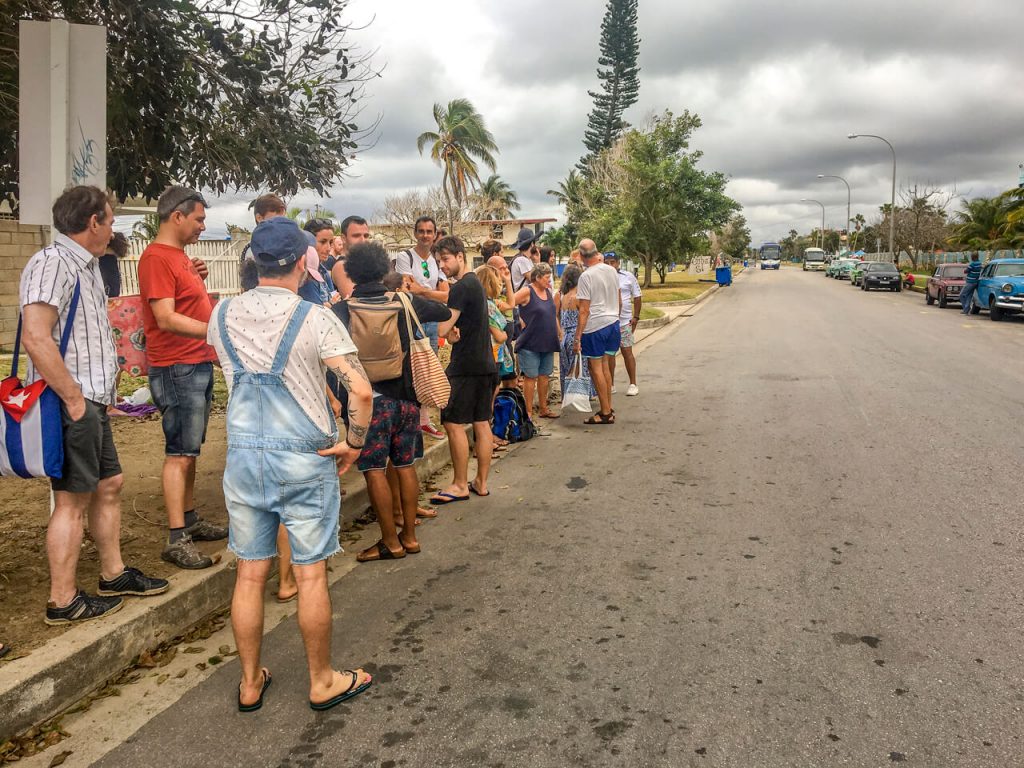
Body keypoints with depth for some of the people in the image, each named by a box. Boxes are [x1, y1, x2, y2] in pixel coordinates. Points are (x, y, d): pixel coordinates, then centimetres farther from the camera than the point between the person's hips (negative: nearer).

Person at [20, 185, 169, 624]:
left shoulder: (84, 266, 16)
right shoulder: (53, 263, -15)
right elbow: (36, 338, -25)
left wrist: (101, 395, 17)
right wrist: (74, 398, -21)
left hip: (92, 403, 10)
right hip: (70, 405, -10)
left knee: (109, 484, 16)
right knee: (73, 500, -2)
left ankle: (113, 575, 30)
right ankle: (63, 602, 10)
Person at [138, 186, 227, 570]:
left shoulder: (179, 254, 15)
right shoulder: (156, 257, -15)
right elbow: (166, 318, -24)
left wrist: (196, 277, 9)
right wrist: (215, 330, -31)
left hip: (199, 363, 10)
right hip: (177, 368, -10)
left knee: (190, 448, 15)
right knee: (180, 452, -7)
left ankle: (190, 520, 26)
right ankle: (177, 540, -3)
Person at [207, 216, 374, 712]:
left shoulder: (223, 314, 1)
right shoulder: (316, 319, -13)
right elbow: (360, 390, -20)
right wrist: (354, 444, -7)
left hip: (243, 456, 4)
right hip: (305, 459, -4)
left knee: (250, 574, 13)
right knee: (311, 574, 8)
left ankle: (250, 683, 28)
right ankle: (322, 682, 23)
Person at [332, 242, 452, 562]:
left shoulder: (343, 308, -9)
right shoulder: (405, 302, 1)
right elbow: (445, 312, 13)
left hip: (372, 398, -4)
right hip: (407, 395, 4)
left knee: (374, 469, 3)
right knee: (406, 465, 12)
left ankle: (391, 542, 7)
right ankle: (409, 536, 19)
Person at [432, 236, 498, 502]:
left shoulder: (461, 287, -14)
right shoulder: (476, 283, 17)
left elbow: (442, 329, -21)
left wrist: (450, 331, -1)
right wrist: (453, 332, -4)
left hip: (466, 367, -10)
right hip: (486, 365, 10)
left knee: (454, 423, -3)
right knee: (481, 423, 11)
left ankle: (460, 485, 3)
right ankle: (481, 482, 17)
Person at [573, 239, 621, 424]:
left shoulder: (586, 276, -15)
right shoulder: (612, 271, 5)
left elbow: (584, 310, -16)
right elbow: (619, 301, 15)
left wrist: (578, 336, -13)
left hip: (595, 326, -7)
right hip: (613, 323, 7)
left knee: (596, 369, 1)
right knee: (604, 366, 15)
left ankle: (605, 413, 5)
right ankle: (608, 409, 18)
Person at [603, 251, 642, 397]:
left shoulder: (628, 277, 0)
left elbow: (637, 297, 4)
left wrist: (635, 317, -3)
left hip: (624, 321, -2)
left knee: (627, 352, 0)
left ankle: (633, 384, 9)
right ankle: (611, 385, 17)